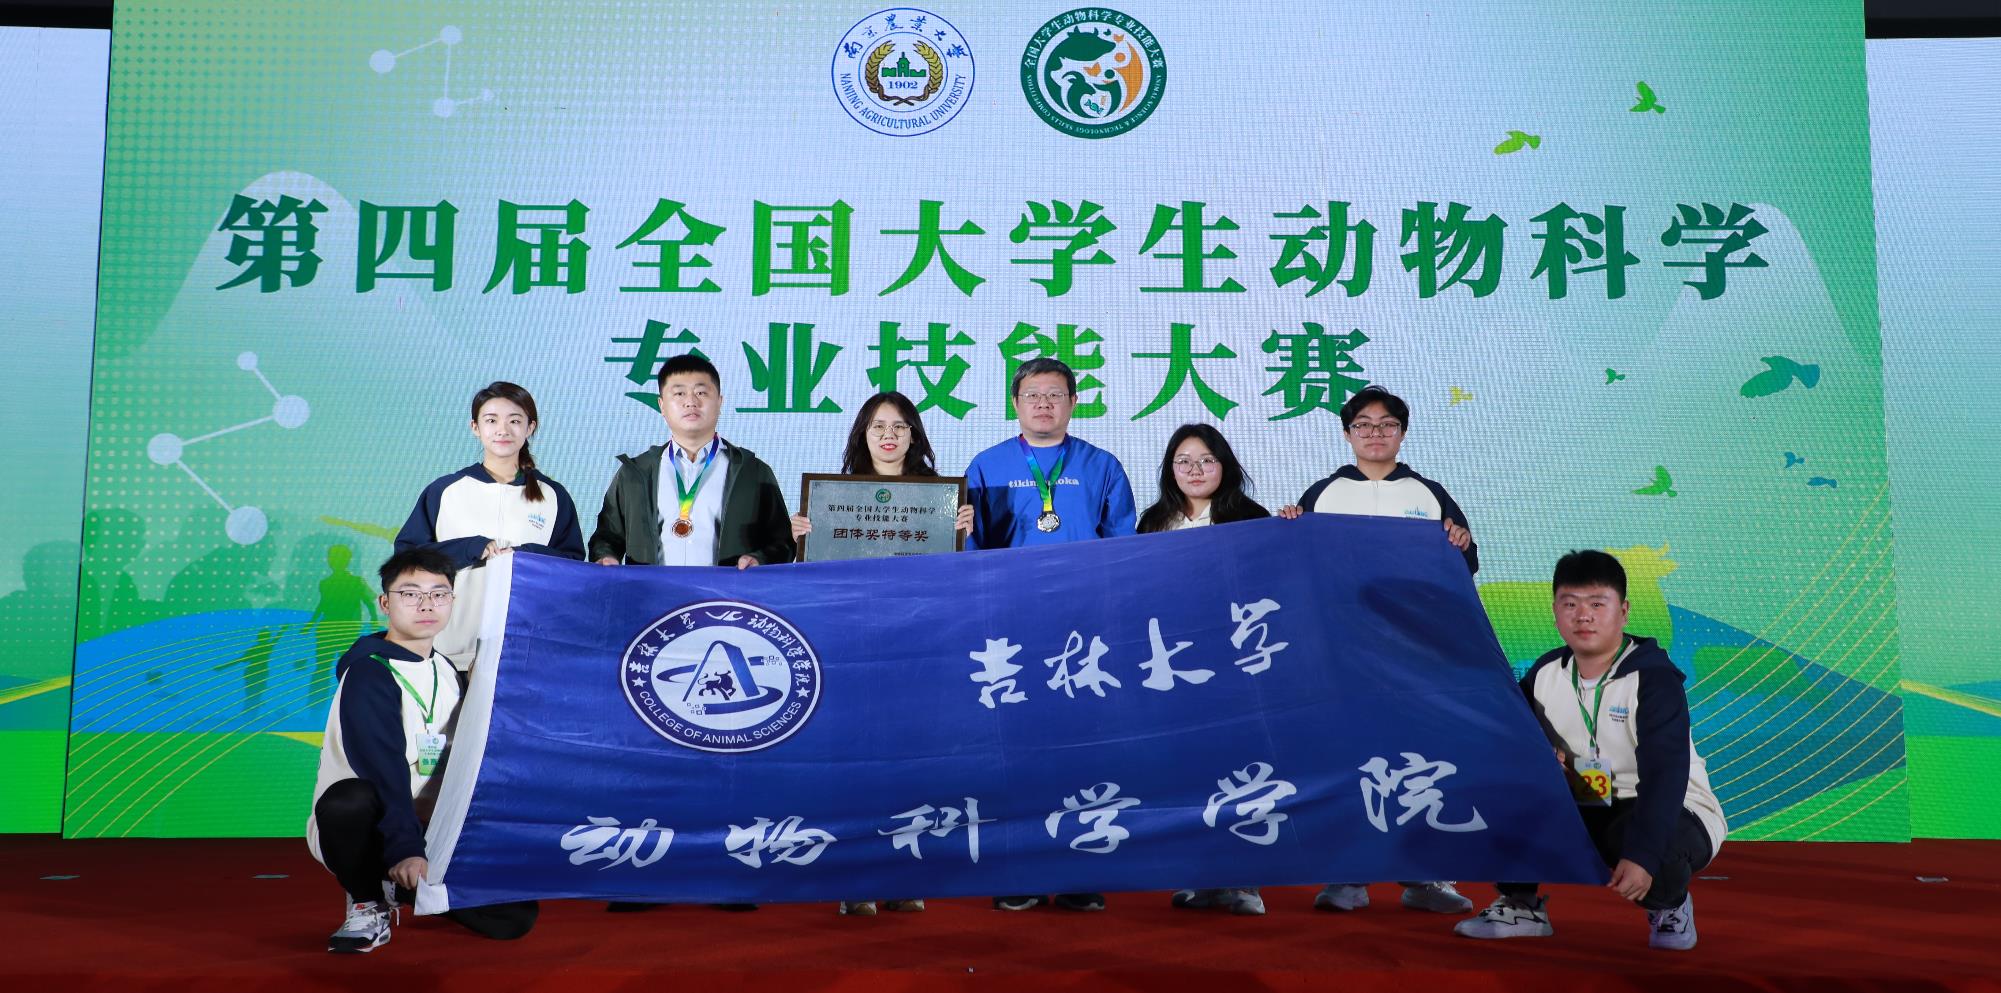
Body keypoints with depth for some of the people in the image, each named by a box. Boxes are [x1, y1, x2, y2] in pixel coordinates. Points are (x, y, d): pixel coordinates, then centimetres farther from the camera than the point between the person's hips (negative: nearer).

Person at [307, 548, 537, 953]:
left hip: (431, 831, 6)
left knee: (514, 918, -10)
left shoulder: (449, 670, 8)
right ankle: (368, 904, -11)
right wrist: (404, 852, -38)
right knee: (349, 799, -40)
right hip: (367, 829, -6)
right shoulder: (368, 673, -15)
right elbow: (383, 770, -28)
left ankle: (410, 887, 17)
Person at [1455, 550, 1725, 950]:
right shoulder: (1545, 673, -1)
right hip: (1586, 813, 5)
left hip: (1673, 814, -5)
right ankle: (1520, 905, 0)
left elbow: (1664, 775, -27)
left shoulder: (1654, 678, -19)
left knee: (1632, 836, -39)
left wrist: (1641, 855, -37)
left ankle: (1669, 904, -1)